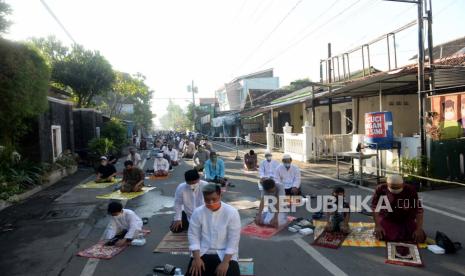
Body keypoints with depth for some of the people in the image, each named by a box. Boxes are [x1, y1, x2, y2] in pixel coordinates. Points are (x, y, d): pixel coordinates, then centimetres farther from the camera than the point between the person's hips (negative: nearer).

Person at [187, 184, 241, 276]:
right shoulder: (198, 212, -5)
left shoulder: (232, 212, -12)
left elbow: (233, 240, -11)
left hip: (225, 254, -2)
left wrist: (225, 262, -17)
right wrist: (197, 258, -12)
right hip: (202, 253, 2)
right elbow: (193, 235, -1)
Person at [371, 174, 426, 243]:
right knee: (385, 237, -28)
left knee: (421, 237, -15)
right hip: (387, 219, -2)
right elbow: (375, 208, -16)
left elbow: (419, 210, -15)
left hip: (407, 220, 2)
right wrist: (377, 226, -24)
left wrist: (419, 229, -24)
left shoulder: (410, 190, -14)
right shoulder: (381, 189, -16)